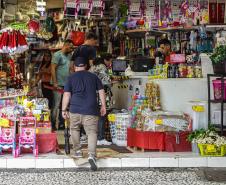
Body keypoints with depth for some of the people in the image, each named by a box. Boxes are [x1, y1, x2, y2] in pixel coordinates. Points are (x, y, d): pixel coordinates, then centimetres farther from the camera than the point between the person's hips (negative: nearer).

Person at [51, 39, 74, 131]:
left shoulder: (69, 56, 17)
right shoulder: (57, 55, -6)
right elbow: (53, 69, -12)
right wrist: (55, 83, -17)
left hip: (66, 85, 8)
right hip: (58, 85, -8)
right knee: (56, 105, -3)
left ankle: (61, 125, 17)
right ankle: (53, 125, 3)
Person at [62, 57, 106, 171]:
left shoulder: (71, 78, 6)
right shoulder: (93, 77, 11)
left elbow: (66, 95, 1)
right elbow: (101, 92, 9)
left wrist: (64, 110, 5)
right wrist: (103, 106, 15)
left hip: (75, 110, 0)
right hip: (91, 110, 0)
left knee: (74, 129, 23)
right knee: (92, 132, -2)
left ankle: (77, 151, 23)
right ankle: (92, 155, -19)